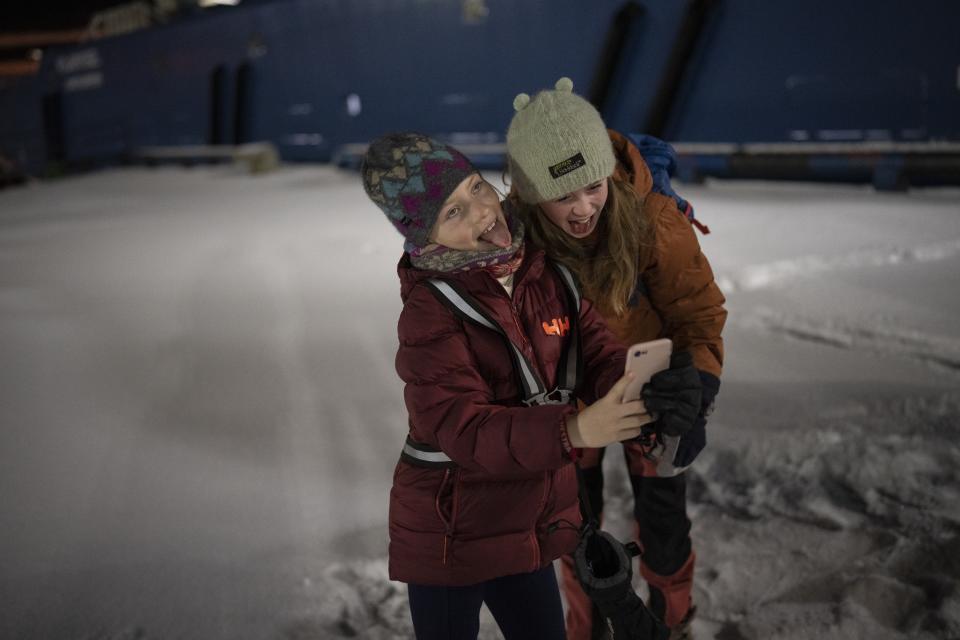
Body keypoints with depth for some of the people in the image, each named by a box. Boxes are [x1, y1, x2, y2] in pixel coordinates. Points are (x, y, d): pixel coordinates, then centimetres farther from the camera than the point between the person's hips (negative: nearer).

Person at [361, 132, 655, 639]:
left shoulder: (546, 274, -3)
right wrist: (573, 429, -43)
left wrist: (649, 397, -29)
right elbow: (464, 431, -29)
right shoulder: (430, 312, -22)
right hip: (448, 535, -5)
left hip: (530, 529, 6)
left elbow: (598, 353, -6)